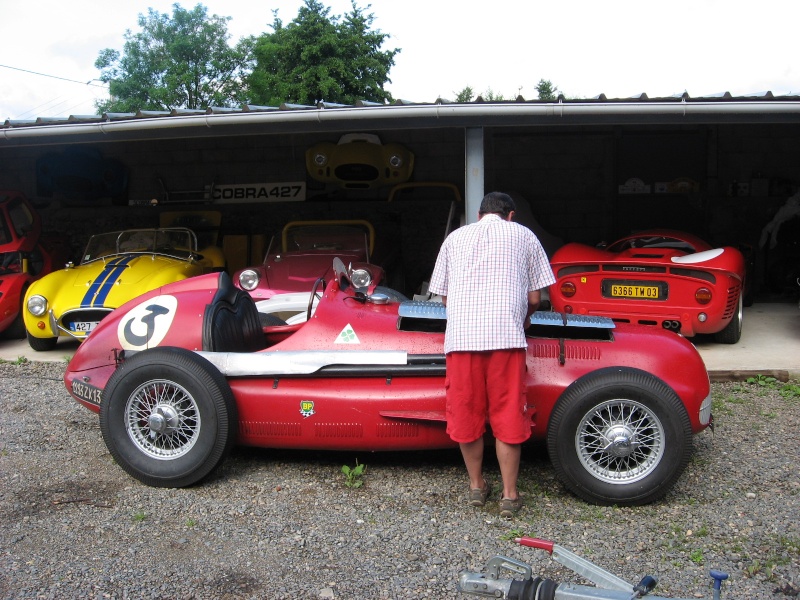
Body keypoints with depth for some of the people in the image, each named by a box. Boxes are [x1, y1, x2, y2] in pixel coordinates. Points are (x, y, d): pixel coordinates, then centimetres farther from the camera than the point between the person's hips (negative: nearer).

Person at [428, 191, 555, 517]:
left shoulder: (455, 237, 20)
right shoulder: (523, 235, 15)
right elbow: (534, 298, 13)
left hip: (460, 336, 2)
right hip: (506, 337, -1)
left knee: (466, 414, 12)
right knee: (508, 416, 7)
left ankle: (476, 486, 26)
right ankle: (509, 495, 15)